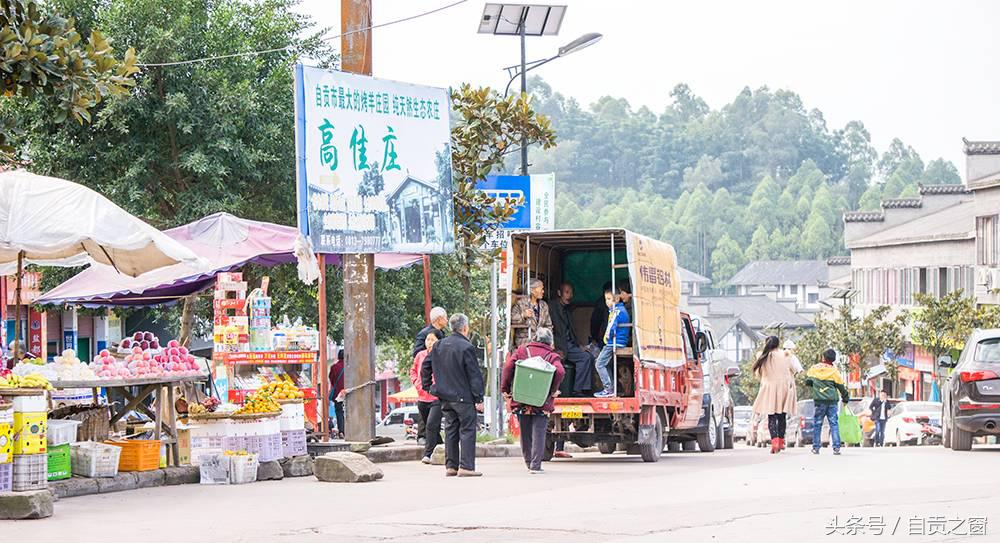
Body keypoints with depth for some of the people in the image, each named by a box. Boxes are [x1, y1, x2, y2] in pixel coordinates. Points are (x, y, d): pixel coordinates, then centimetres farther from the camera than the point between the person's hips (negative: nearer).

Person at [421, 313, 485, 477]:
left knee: (450, 430, 12)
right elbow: (474, 375, -13)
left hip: (445, 397, 7)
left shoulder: (439, 346, 7)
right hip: (463, 396, -7)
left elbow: (425, 366, 14)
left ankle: (451, 466, 13)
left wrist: (427, 386, 22)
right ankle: (466, 467, -7)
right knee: (467, 430, -2)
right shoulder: (466, 348, -14)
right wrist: (478, 398, -10)